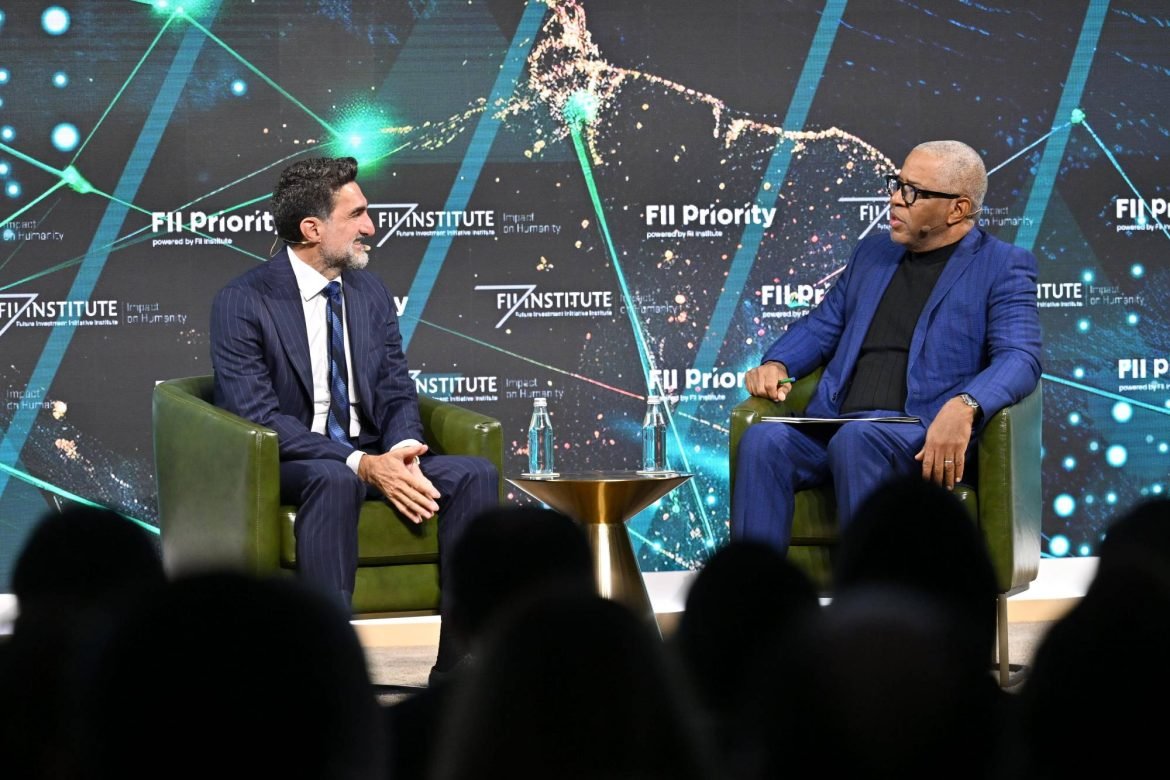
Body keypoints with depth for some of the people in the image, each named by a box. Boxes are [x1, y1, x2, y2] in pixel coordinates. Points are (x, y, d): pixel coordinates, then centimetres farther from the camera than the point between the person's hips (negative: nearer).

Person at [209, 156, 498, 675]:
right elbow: (258, 416, -18)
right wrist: (362, 465, -27)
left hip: (370, 458, 6)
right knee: (335, 481, -39)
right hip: (286, 468, -6)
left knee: (475, 474, -17)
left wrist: (400, 449, -15)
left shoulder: (371, 293, 11)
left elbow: (396, 391, 11)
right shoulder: (242, 303, -10)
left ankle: (457, 665, -18)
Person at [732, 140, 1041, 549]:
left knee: (856, 439, -37)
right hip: (834, 425, 5)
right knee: (762, 440, -25)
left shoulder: (1003, 266, 6)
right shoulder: (872, 253, 25)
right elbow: (821, 327, 31)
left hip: (926, 437, -5)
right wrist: (776, 364, 7)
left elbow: (1020, 357, -7)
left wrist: (963, 407, -28)